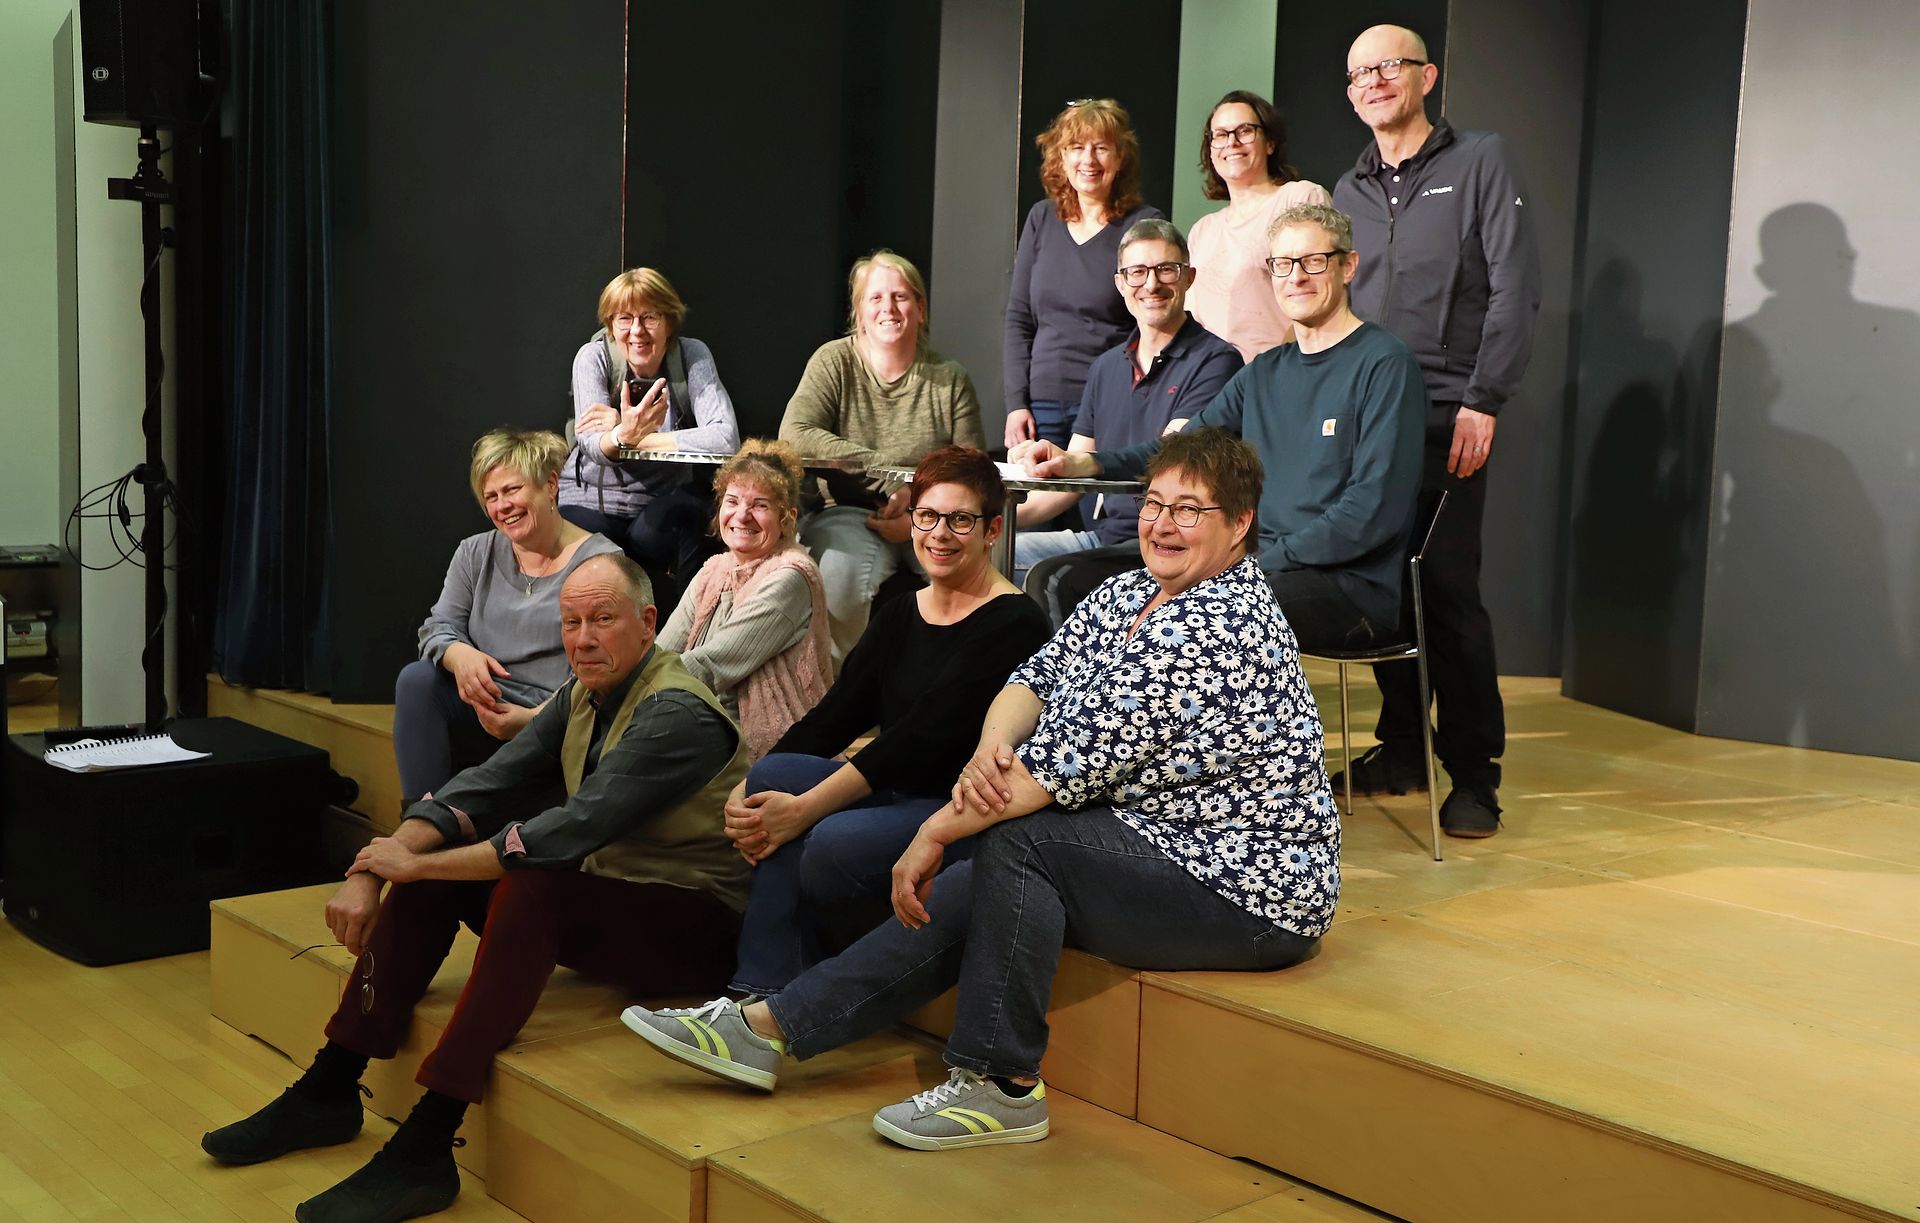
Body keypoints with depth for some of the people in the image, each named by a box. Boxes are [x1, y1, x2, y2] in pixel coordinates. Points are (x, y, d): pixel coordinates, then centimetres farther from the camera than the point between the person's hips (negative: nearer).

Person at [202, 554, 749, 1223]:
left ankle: (424, 1149, -30)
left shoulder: (675, 713, -21)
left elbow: (571, 832, -28)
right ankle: (328, 1093, 3)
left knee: (527, 883, -33)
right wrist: (371, 875, -13)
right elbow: (482, 786, 1)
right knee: (432, 869, -3)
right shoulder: (582, 697, 6)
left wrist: (415, 864, -20)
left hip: (696, 929, -8)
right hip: (597, 903, 9)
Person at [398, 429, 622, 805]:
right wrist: (459, 655, -17)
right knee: (416, 679, -22)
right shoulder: (475, 554, 15)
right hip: (484, 707, 5)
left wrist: (534, 719, -25)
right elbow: (438, 627, 9)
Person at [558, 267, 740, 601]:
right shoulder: (594, 357, -8)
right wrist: (624, 434, -46)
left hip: (661, 501, 1)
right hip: (590, 499, 0)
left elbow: (725, 439, -26)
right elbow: (590, 445, -22)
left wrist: (631, 436, -24)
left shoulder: (692, 355, -9)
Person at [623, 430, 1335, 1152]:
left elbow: (1074, 758, -26)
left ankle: (1003, 1088, -12)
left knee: (1017, 839, -23)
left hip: (1251, 887, -9)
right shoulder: (1126, 595, 8)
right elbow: (1038, 679, 4)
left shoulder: (1218, 628, -23)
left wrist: (937, 831, -19)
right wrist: (990, 751, -20)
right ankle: (771, 1027, 7)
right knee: (970, 893, 0)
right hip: (1158, 847, 9)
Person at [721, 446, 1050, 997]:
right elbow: (832, 719, 6)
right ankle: (764, 992, -18)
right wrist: (745, 792, -11)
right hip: (893, 793, 7)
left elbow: (925, 736, -19)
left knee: (835, 844, -31)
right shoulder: (899, 616, 14)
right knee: (772, 776, -18)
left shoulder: (1015, 622, -10)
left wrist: (805, 808, -23)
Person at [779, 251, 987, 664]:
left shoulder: (950, 380, 7)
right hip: (848, 513, -1)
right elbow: (794, 436, -13)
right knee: (842, 568, -34)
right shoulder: (834, 362, 3)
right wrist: (885, 469, -20)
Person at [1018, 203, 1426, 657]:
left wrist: (1265, 561, -16)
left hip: (1349, 584, -7)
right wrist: (1078, 463, -2)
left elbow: (1375, 509, -13)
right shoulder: (1264, 373, 20)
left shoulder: (1385, 364, -4)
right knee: (1056, 581, 0)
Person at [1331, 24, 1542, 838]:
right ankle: (1401, 748, 19)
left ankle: (1474, 775, 1)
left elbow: (1515, 290, -5)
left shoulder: (1481, 163, 3)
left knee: (1448, 594, -7)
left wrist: (1482, 402, -13)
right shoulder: (1348, 192, 17)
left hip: (1446, 420, -5)